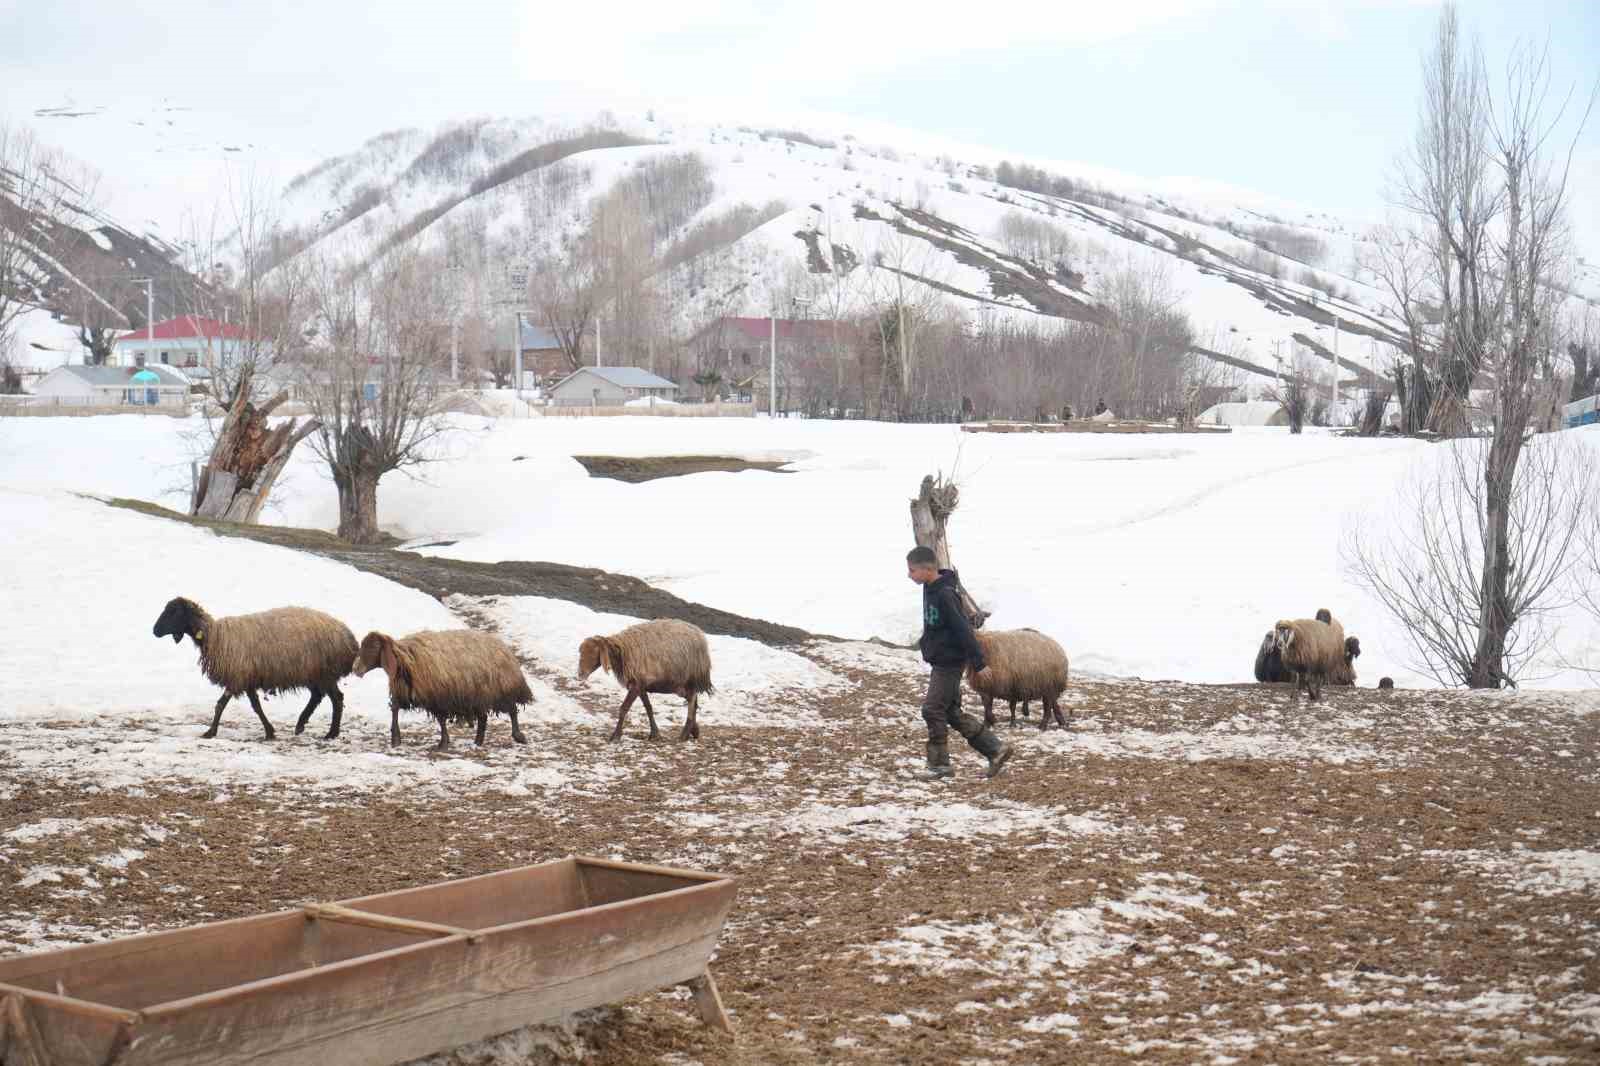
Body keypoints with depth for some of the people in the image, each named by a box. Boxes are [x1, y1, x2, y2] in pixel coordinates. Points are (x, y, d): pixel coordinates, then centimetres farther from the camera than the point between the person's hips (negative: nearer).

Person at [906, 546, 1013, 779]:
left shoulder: (945, 595, -22)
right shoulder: (931, 589, 7)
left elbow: (963, 629, -22)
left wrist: (978, 662, -20)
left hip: (949, 662, -10)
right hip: (941, 661, 10)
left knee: (933, 710, -6)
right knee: (952, 713, 11)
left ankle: (939, 764, 4)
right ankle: (996, 749, 17)